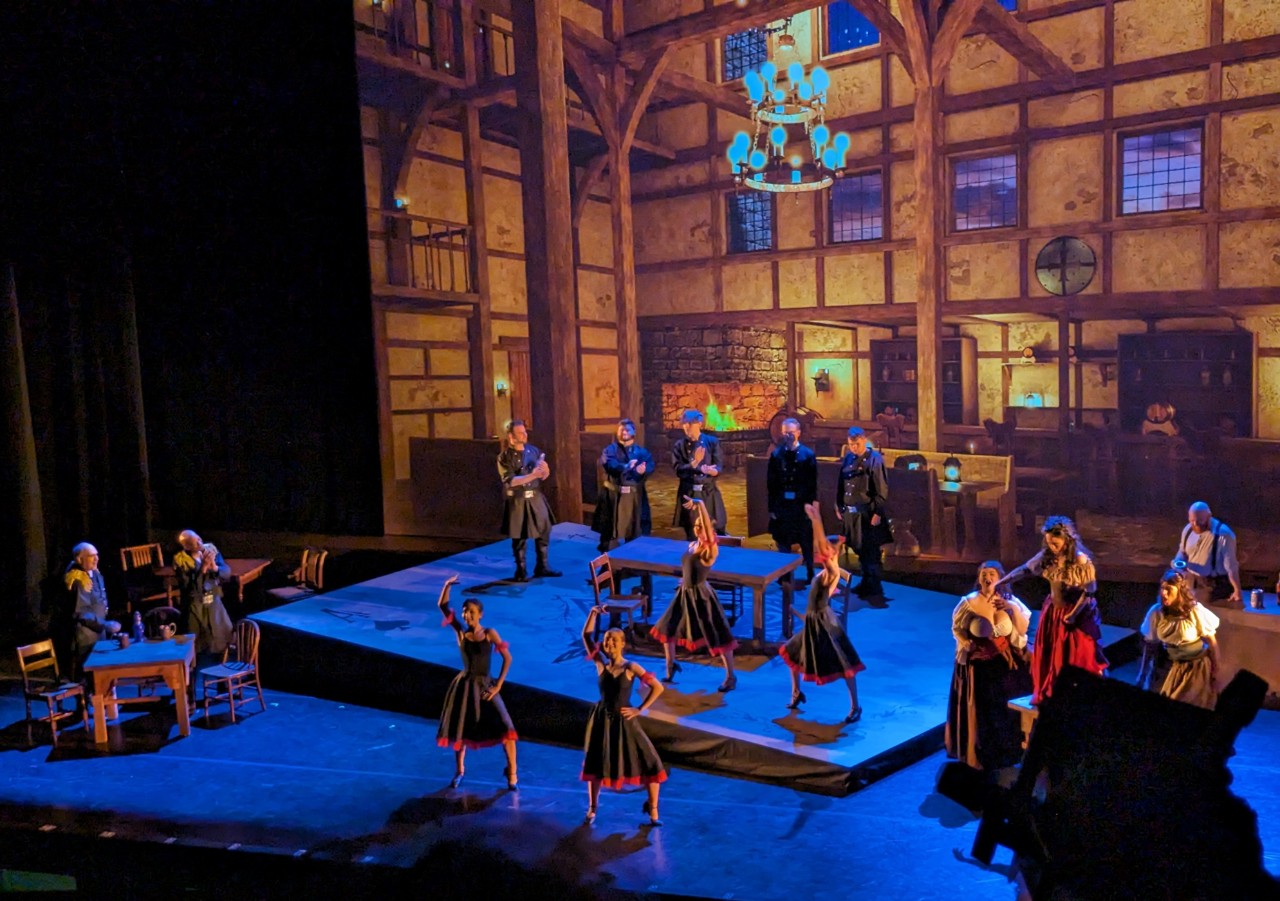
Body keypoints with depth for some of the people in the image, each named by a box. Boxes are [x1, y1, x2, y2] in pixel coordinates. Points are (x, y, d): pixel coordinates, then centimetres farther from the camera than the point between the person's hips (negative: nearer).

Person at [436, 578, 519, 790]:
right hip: (464, 685, 2)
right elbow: (443, 606, -10)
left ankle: (512, 773, 3)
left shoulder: (490, 633, -8)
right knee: (459, 729, 14)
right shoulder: (460, 631, -4)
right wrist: (447, 586, -25)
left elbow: (507, 657, -8)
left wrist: (498, 685, -12)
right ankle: (459, 771, 38)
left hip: (485, 686, -2)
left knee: (505, 728, -13)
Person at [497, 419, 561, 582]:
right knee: (519, 538, 4)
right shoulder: (505, 457, -10)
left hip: (536, 498, 5)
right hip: (518, 501, -5)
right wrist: (532, 475, -26)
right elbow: (510, 481, -19)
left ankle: (542, 567, 21)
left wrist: (543, 470, -16)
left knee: (543, 532, 8)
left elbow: (545, 475, 8)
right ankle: (521, 571, 16)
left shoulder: (533, 450, 4)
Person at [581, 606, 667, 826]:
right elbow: (586, 635, -7)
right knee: (595, 764, 14)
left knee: (649, 763, -7)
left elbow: (658, 687, -9)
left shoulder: (631, 668, -10)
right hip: (602, 719, 2)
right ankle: (592, 808, 33)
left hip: (623, 720, -2)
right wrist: (594, 613, -17)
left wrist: (640, 709, -10)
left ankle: (653, 811, 7)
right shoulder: (600, 663, -2)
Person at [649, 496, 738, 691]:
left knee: (718, 636, 0)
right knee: (667, 628, 15)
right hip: (685, 593, 8)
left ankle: (731, 677, 14)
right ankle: (671, 664, 38)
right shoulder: (692, 545, 4)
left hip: (701, 595, -8)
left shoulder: (710, 549, -18)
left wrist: (700, 505, -44)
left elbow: (708, 529, -37)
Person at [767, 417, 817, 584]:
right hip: (782, 505, 2)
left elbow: (812, 484, -2)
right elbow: (771, 483, 2)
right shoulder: (776, 454, 2)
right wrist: (771, 507, 0)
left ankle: (810, 575, 22)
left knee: (806, 543, 9)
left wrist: (809, 504, -8)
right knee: (782, 542, 9)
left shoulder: (808, 455, -3)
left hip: (802, 506, -1)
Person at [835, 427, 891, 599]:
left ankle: (874, 589, 4)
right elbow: (840, 484, 14)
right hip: (850, 512, 6)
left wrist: (878, 513, -15)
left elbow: (882, 489, -13)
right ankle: (865, 583, 27)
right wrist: (839, 506, 11)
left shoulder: (875, 459, -11)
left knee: (871, 552, -2)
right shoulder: (848, 458, 7)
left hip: (867, 513, -6)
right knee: (859, 550, 15)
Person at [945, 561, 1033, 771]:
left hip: (1006, 663, 1)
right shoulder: (969, 602, -7)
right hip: (977, 664, -1)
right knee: (979, 709, 5)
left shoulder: (1009, 600, -4)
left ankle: (1008, 751, 25)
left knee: (1006, 708, 6)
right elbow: (957, 628, 3)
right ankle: (979, 753, 21)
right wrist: (965, 642, -15)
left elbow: (1023, 629, -9)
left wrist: (1013, 608, -22)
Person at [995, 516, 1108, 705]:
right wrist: (1002, 581, -6)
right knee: (1048, 654, 12)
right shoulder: (1047, 556, -7)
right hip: (1053, 610, 5)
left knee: (1079, 656, 4)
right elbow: (1025, 569, 1)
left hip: (1077, 612, -5)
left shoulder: (1081, 560, -21)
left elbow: (1089, 591, -16)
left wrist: (1073, 614, -17)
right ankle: (1045, 693, 28)